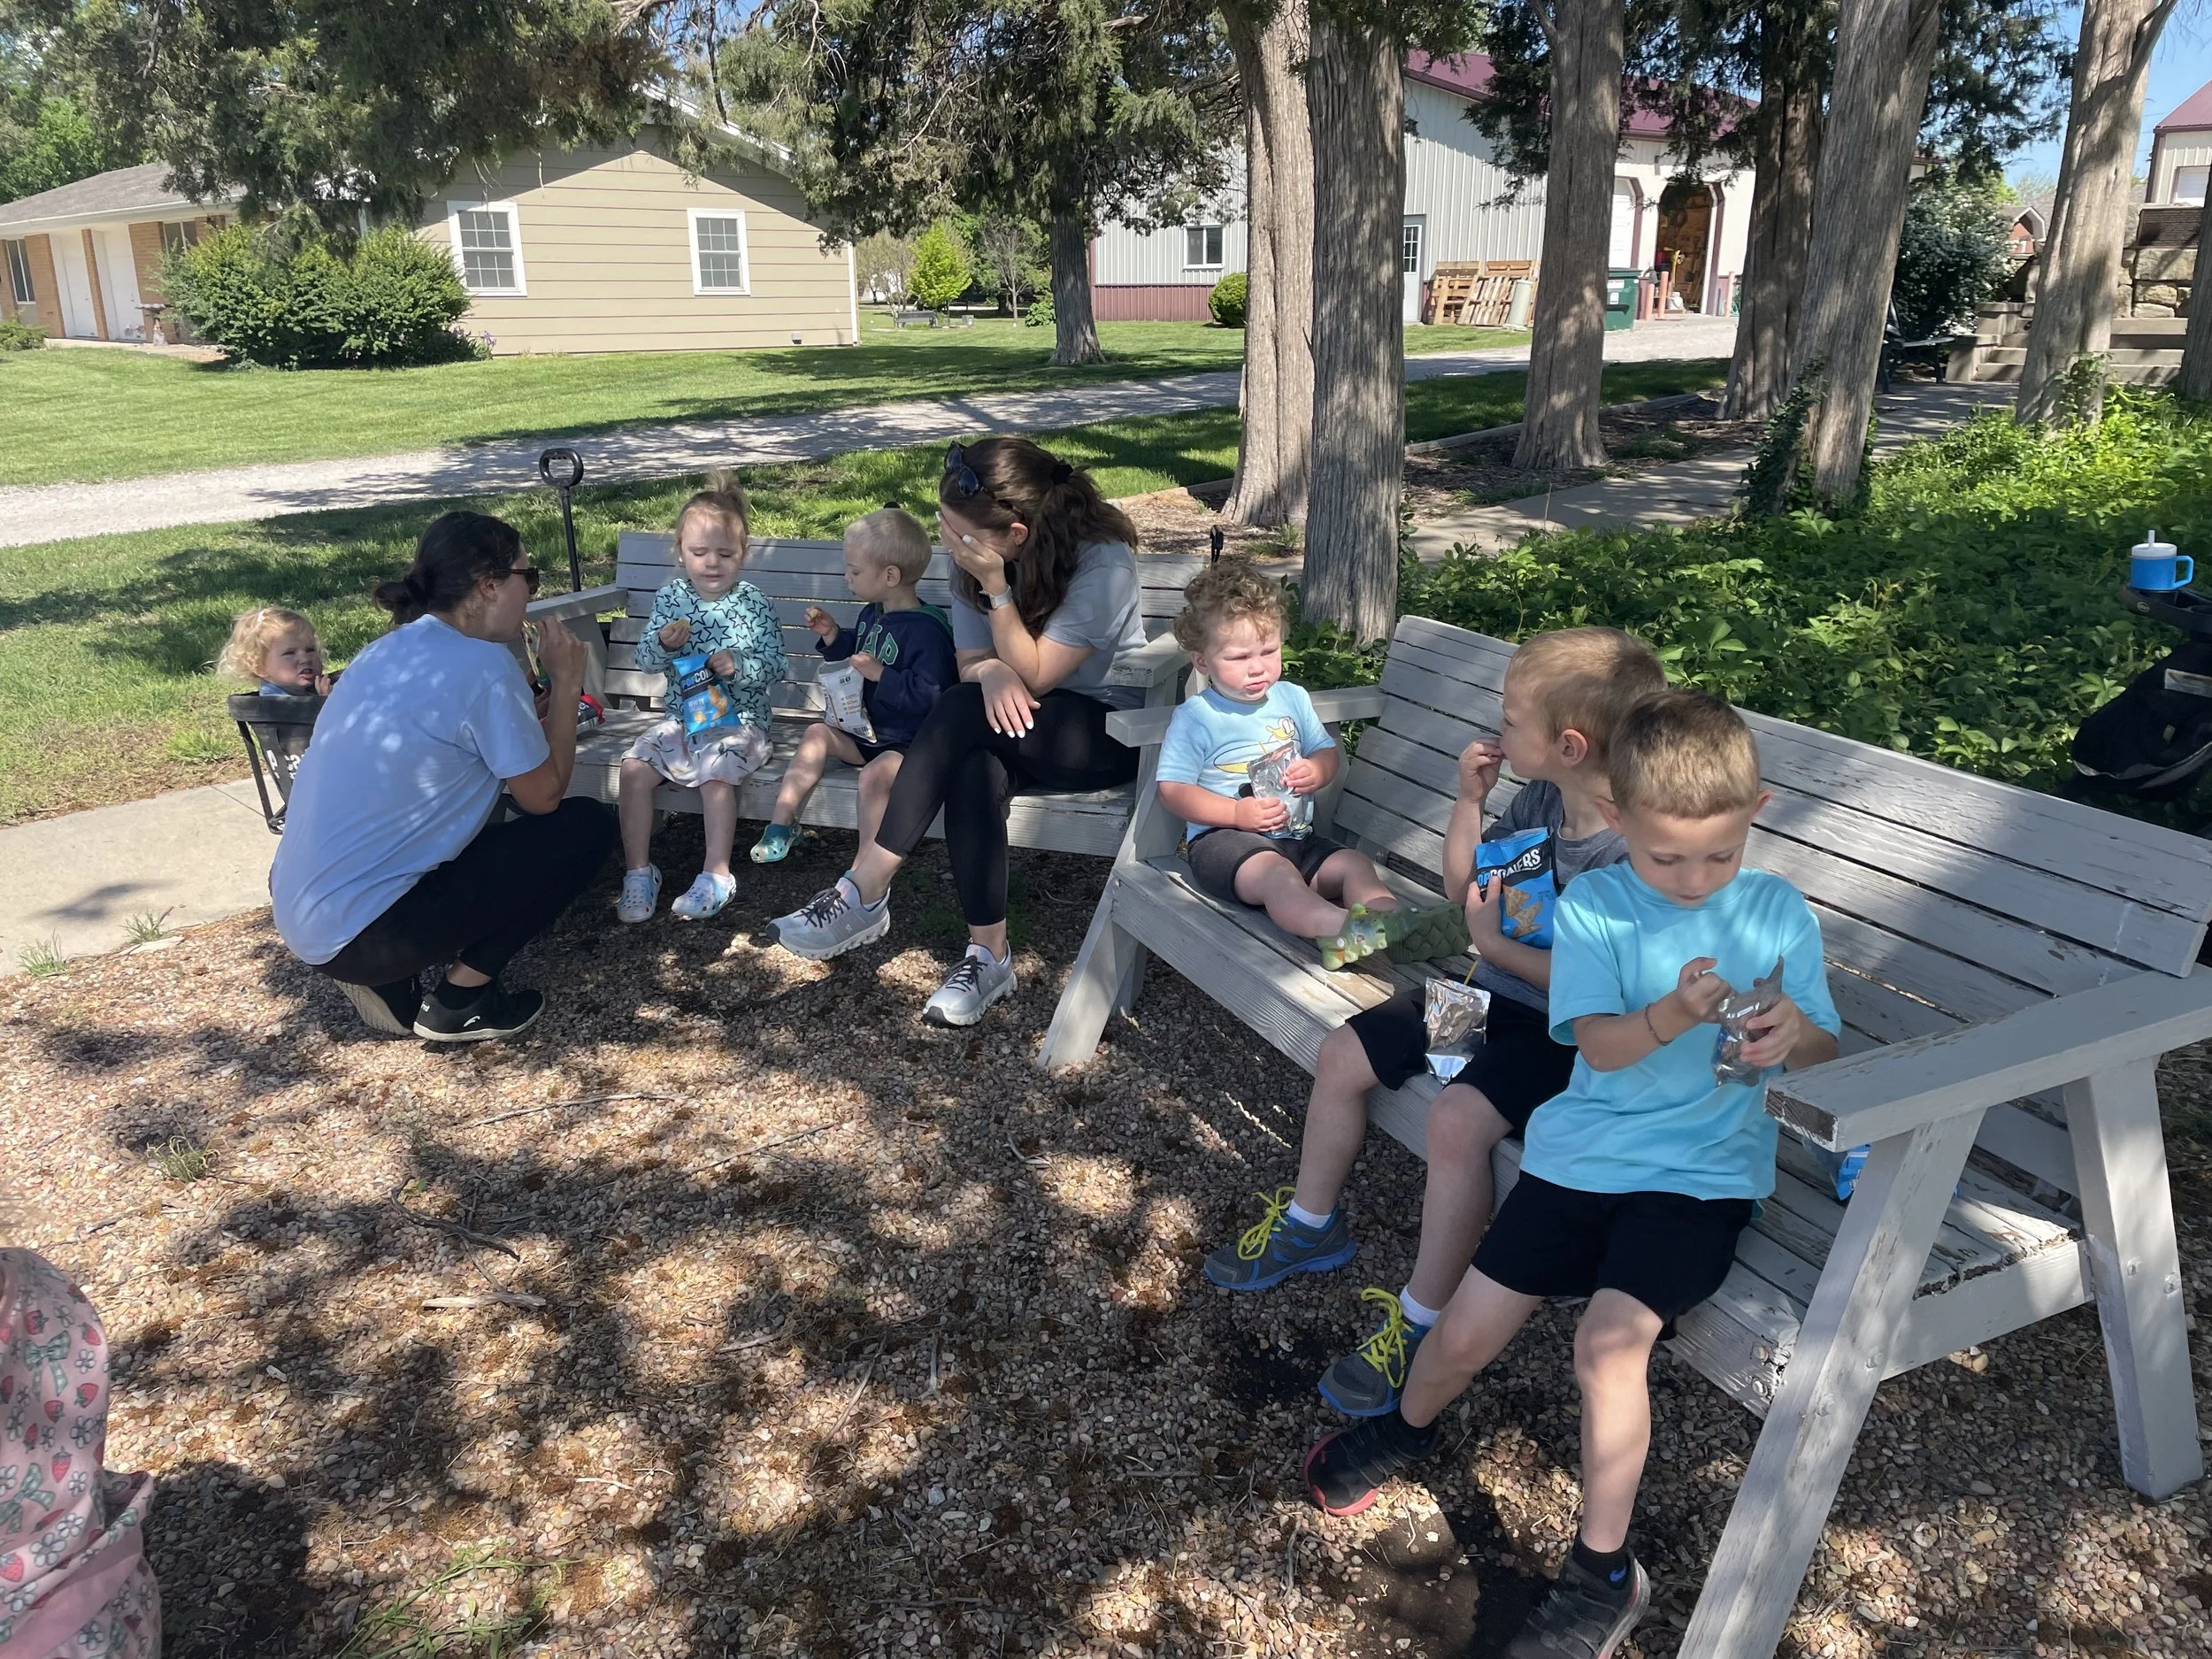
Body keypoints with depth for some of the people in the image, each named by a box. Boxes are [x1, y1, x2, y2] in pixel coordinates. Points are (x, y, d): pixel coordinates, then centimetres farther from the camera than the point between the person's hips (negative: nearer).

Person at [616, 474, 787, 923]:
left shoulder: (755, 604, -5)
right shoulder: (670, 598, 4)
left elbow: (775, 666, -5)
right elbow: (644, 659, 4)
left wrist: (739, 664, -24)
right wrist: (662, 642, -18)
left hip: (739, 720, -4)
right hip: (682, 718, 4)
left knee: (715, 772, -30)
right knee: (634, 768, -15)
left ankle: (717, 876, -19)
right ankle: (638, 870, -2)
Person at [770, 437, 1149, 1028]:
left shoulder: (1103, 561, -21)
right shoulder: (974, 555, -4)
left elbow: (1034, 674, -20)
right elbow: (970, 662, -1)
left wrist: (995, 585, -31)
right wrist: (991, 672, -25)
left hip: (1109, 731, -5)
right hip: (1018, 722, 5)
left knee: (963, 713, -32)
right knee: (972, 771, -33)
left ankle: (862, 896, -28)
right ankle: (988, 956, -25)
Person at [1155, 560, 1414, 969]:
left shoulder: (1292, 698, 13)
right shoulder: (1195, 717, -5)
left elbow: (1329, 751, 23)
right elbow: (1173, 790, -8)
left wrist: (1317, 770, -3)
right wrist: (1238, 813, -18)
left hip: (1296, 836, 7)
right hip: (1223, 839, -7)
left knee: (1354, 864, -15)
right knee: (1276, 875, -36)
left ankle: (1390, 922, -37)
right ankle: (1341, 928, -61)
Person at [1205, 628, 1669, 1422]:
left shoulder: (1636, 850, -26)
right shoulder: (1538, 800, 0)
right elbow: (1462, 887, 12)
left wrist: (1496, 942, -21)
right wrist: (1469, 798, -1)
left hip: (1562, 1032, -9)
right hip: (1491, 994, 9)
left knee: (1456, 1118, -31)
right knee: (1342, 1055, 7)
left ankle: (1420, 1321, -13)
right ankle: (1312, 1224, 27)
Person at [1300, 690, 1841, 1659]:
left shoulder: (1779, 913, -1)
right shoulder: (1592, 908, -3)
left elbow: (1825, 1057, 1)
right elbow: (1599, 1044, -13)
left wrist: (1794, 1034, -23)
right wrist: (1670, 1015, -34)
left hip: (1701, 1173, -1)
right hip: (1584, 1150, 2)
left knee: (1608, 1342, -22)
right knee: (1466, 1333, 1)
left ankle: (1603, 1574, 0)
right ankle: (1409, 1426, 38)